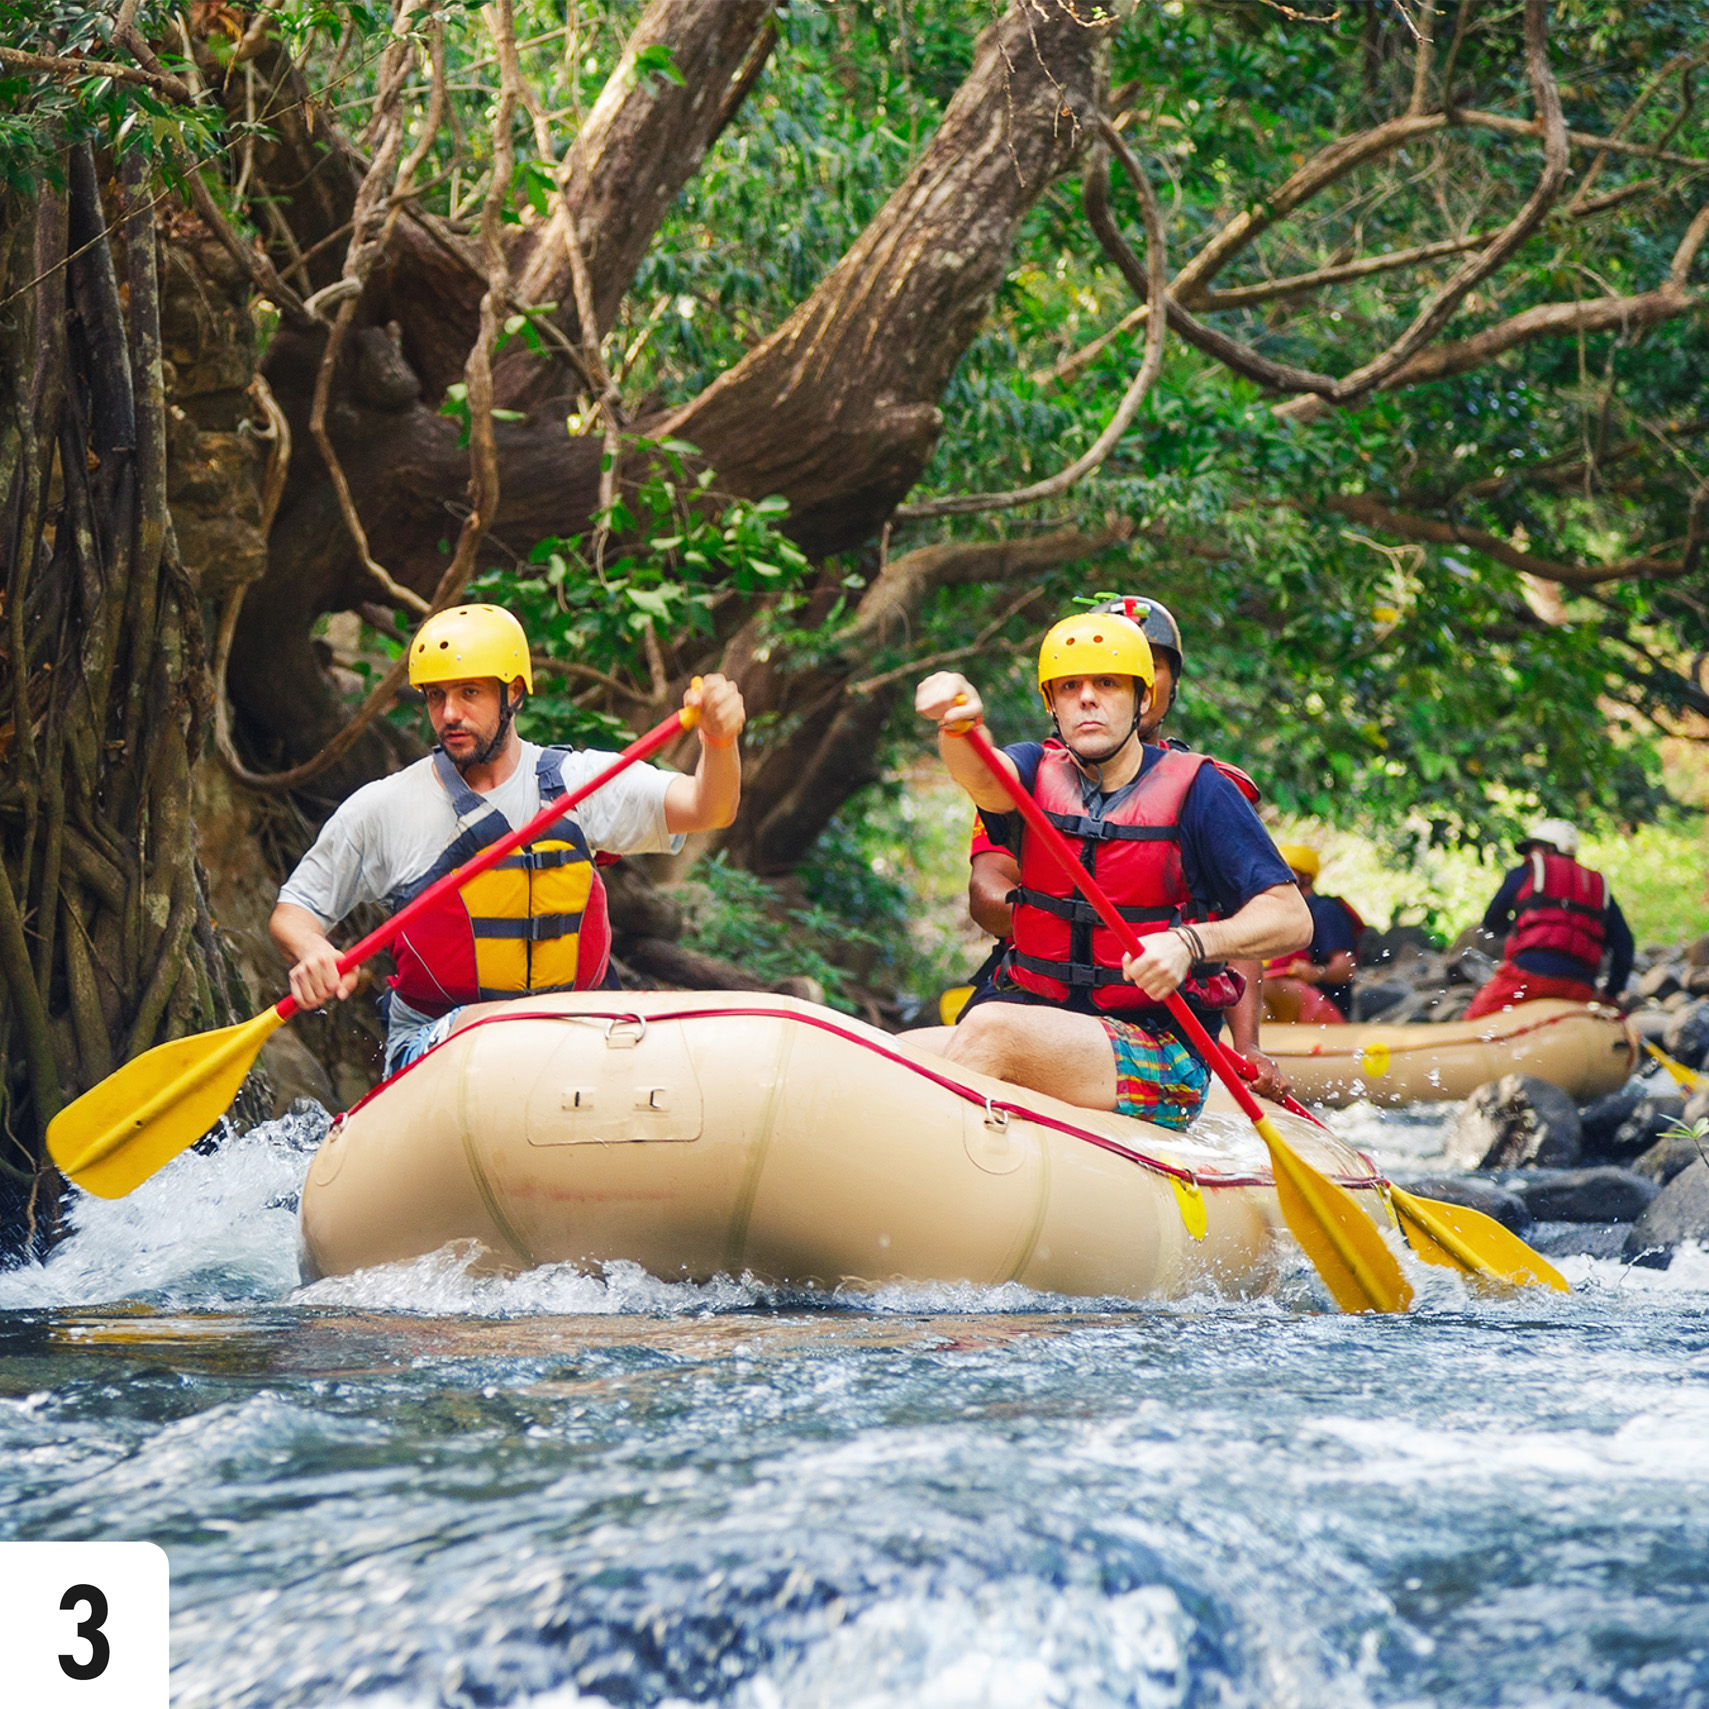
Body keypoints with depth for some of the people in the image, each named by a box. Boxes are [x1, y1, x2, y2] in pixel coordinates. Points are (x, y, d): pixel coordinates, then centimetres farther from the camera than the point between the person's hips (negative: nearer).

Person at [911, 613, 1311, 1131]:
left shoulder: (1194, 790, -2)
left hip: (1163, 1059, -4)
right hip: (1037, 1019, 4)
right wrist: (958, 722, -43)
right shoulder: (1037, 772, 7)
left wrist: (1190, 943, -27)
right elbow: (982, 776, -19)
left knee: (990, 1031, -31)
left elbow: (1292, 919, -8)